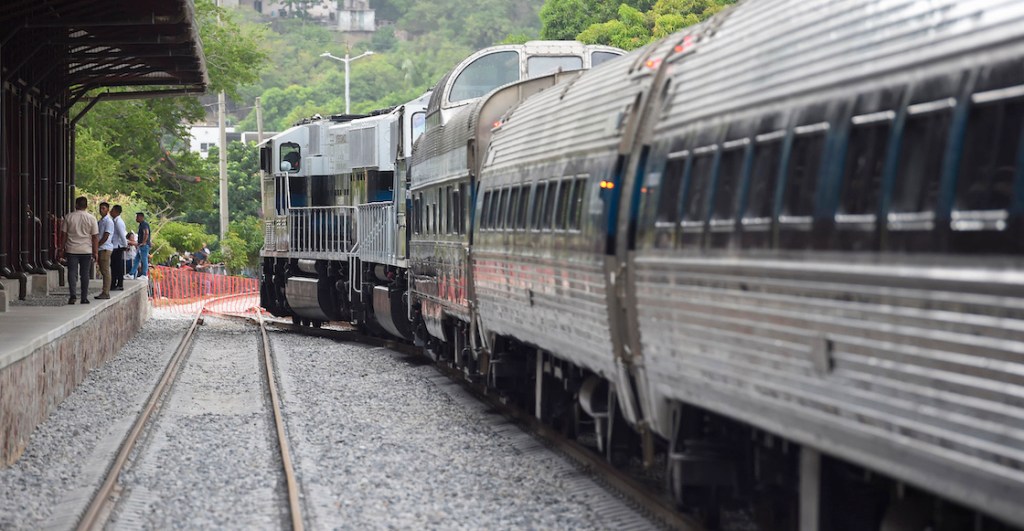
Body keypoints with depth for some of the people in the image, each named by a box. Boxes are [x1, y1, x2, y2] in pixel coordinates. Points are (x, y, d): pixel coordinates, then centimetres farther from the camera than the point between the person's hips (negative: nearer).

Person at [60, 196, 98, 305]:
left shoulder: (68, 217, 0)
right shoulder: (91, 218, -1)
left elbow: (63, 234, 3)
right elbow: (95, 237, -1)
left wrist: (62, 249, 11)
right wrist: (96, 252, 4)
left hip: (71, 250, 0)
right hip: (86, 251, 0)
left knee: (72, 272, 1)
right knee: (85, 274, 6)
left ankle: (73, 295, -15)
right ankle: (84, 298, 8)